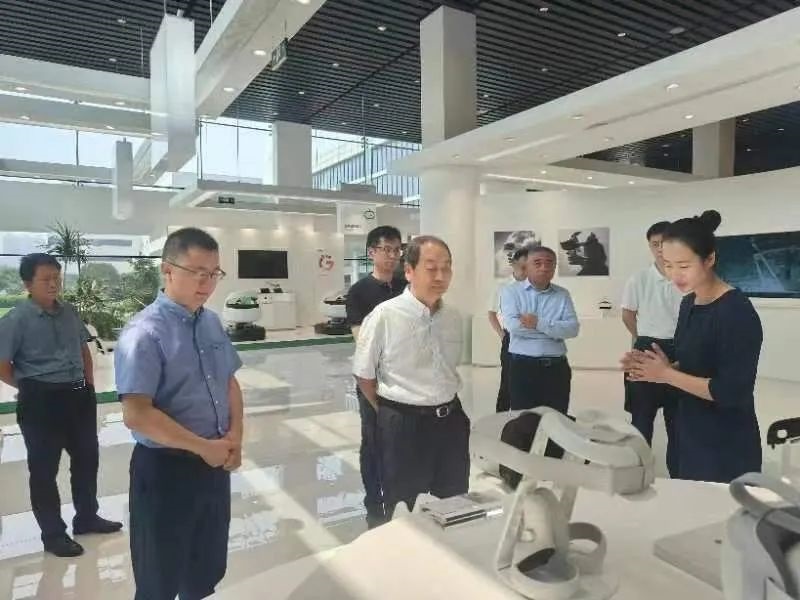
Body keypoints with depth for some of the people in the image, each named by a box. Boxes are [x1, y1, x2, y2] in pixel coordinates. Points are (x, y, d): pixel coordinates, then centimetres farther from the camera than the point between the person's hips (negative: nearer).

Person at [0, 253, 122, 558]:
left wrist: (88, 383, 10)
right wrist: (31, 387, -2)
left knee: (87, 457, 17)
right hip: (41, 401, -6)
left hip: (79, 395, 6)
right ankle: (53, 533, 24)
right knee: (44, 467, 8)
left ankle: (87, 517, 36)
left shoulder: (69, 312, 4)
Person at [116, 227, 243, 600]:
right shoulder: (144, 333, -19)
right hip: (165, 469, -6)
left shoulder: (212, 323, 2)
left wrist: (234, 436, -5)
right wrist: (204, 447, -18)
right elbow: (137, 415, -24)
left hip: (215, 464, 6)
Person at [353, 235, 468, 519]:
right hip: (404, 425, -5)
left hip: (451, 421, 5)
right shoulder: (385, 315, -16)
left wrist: (445, 408, 10)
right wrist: (391, 414, 0)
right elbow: (364, 375, -6)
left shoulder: (453, 316, 2)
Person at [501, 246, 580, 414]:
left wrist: (539, 323, -18)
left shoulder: (563, 295, 8)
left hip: (557, 368, 3)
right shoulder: (512, 291, 0)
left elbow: (573, 328, -6)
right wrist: (554, 328, -10)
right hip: (523, 367, -2)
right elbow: (513, 325, -16)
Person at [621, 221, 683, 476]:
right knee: (642, 414, 8)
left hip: (680, 352, 1)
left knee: (678, 416, 13)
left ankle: (677, 472, 29)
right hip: (647, 350, -1)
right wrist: (645, 341, 9)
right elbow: (627, 315, 6)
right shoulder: (639, 280, -6)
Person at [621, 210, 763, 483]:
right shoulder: (689, 302, 3)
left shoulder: (737, 312, -21)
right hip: (690, 440, 8)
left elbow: (732, 392, -23)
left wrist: (665, 374, -19)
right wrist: (661, 367, -6)